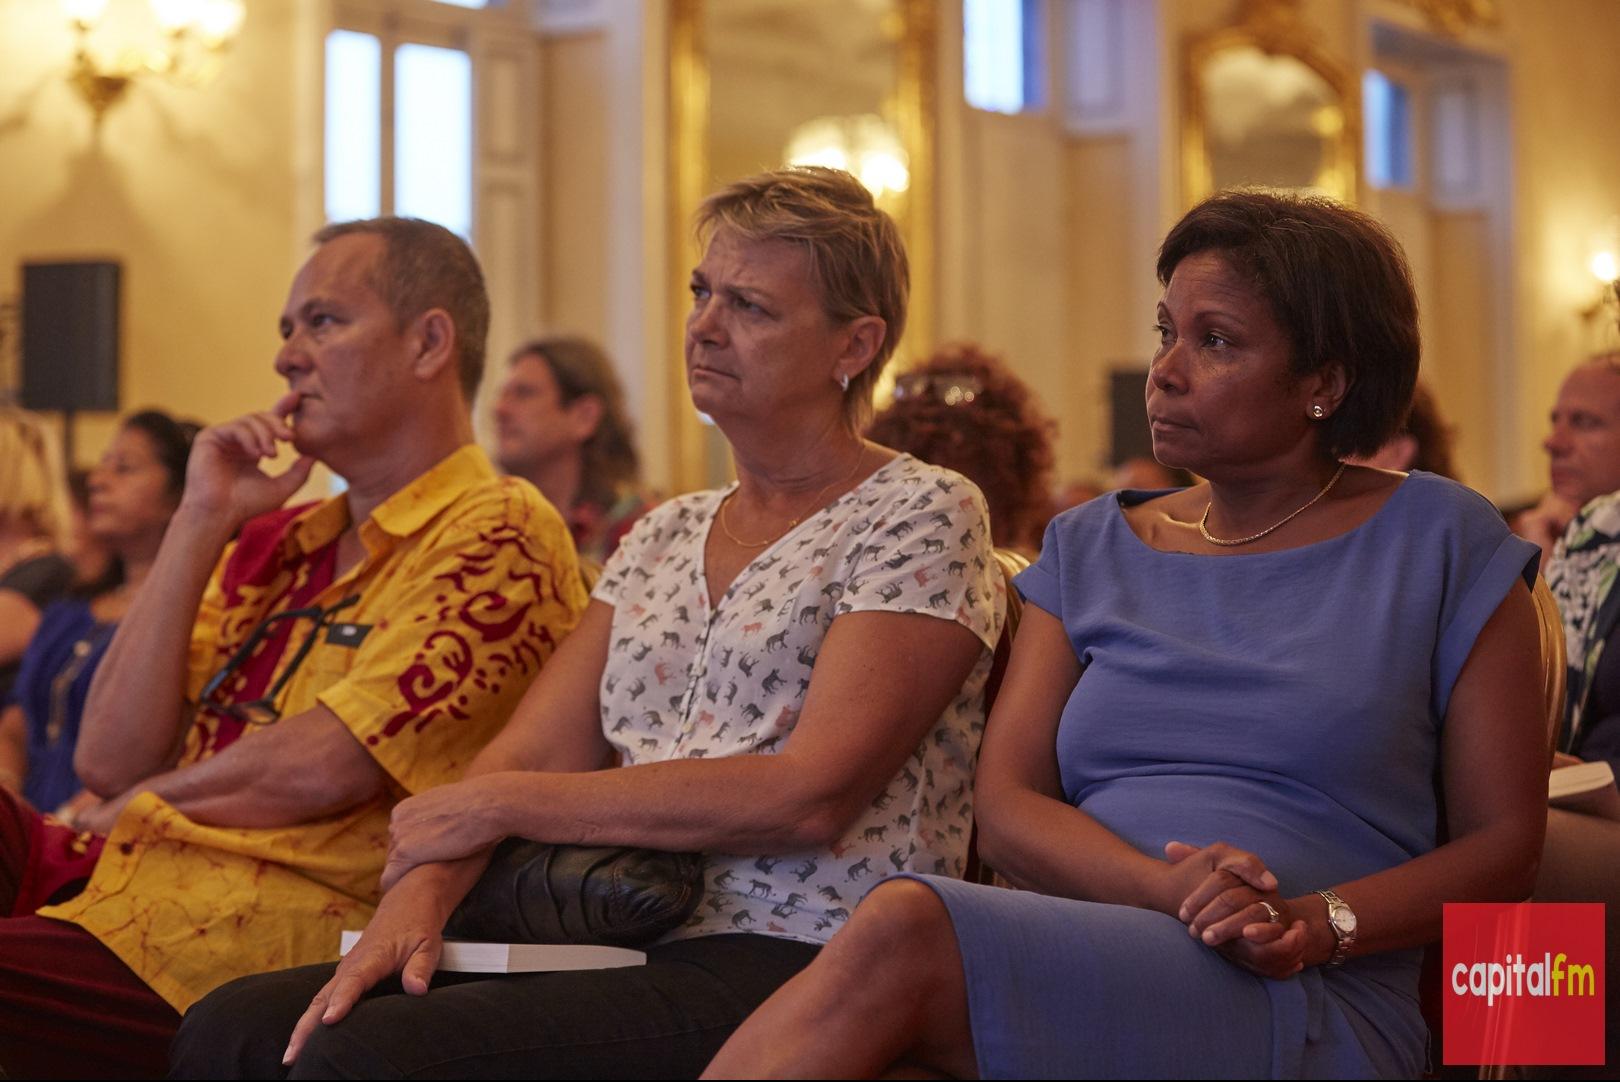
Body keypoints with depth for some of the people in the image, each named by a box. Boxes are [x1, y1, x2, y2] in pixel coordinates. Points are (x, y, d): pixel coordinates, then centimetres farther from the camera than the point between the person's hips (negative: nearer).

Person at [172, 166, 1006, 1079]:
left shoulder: (922, 515, -2)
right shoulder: (663, 537, 21)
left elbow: (811, 795, -14)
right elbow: (536, 753, 11)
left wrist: (505, 804, -10)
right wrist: (420, 893, -11)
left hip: (806, 970, -7)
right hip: (630, 957, 7)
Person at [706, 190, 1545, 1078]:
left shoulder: (1442, 545, 10)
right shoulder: (1090, 549, 20)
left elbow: (1506, 840, 6)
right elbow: (1005, 809, 8)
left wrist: (1320, 924, -12)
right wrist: (1170, 889, -13)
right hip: (1069, 970, 3)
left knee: (901, 932, -33)